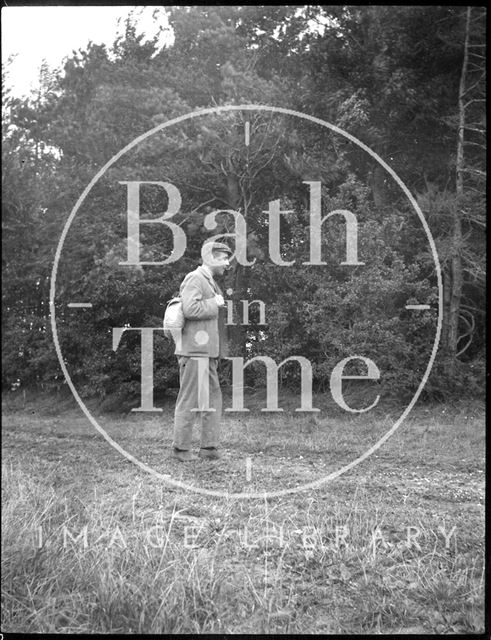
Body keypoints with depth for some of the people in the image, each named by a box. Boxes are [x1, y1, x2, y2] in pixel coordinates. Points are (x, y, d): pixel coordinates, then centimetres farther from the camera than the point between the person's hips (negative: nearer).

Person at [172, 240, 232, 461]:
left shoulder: (210, 283, 21)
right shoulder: (194, 279, -9)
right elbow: (190, 309, -23)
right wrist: (214, 303, -12)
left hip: (207, 352, 10)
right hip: (194, 351, -10)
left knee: (213, 397, 9)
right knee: (189, 399, -4)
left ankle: (209, 446, 12)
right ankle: (181, 449, 3)